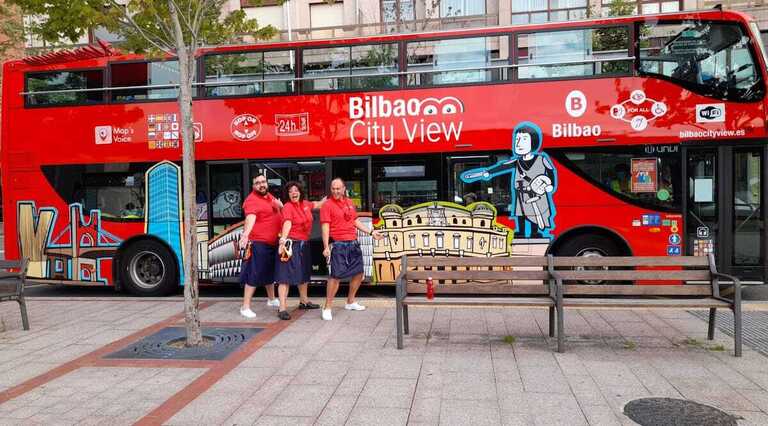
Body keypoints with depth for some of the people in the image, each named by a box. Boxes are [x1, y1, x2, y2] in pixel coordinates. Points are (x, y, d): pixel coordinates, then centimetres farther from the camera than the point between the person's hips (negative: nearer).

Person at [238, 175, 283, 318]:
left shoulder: (270, 196, 12)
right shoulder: (252, 200, -17)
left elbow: (280, 210, 28)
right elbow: (250, 217, -35)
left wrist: (280, 205, 4)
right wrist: (245, 233, -52)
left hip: (273, 243, 9)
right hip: (258, 243, -9)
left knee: (270, 272, 24)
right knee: (254, 275, -7)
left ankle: (271, 299, 43)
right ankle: (245, 307, 1)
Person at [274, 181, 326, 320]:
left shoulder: (305, 204, 7)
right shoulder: (288, 206, -15)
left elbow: (316, 205, 31)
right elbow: (287, 223, -31)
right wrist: (282, 241, -43)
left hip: (304, 244, 9)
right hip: (291, 243, -9)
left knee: (304, 273, 21)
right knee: (286, 275, -11)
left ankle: (304, 301, 40)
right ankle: (282, 308, -11)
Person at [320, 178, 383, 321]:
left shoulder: (350, 203, 13)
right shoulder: (328, 205, -8)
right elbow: (325, 227, -14)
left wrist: (370, 232, 20)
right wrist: (326, 247, -22)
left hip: (353, 243, 8)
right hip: (338, 245, -7)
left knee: (358, 273, 15)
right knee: (336, 276, -11)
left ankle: (350, 302, 32)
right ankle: (327, 308, -1)